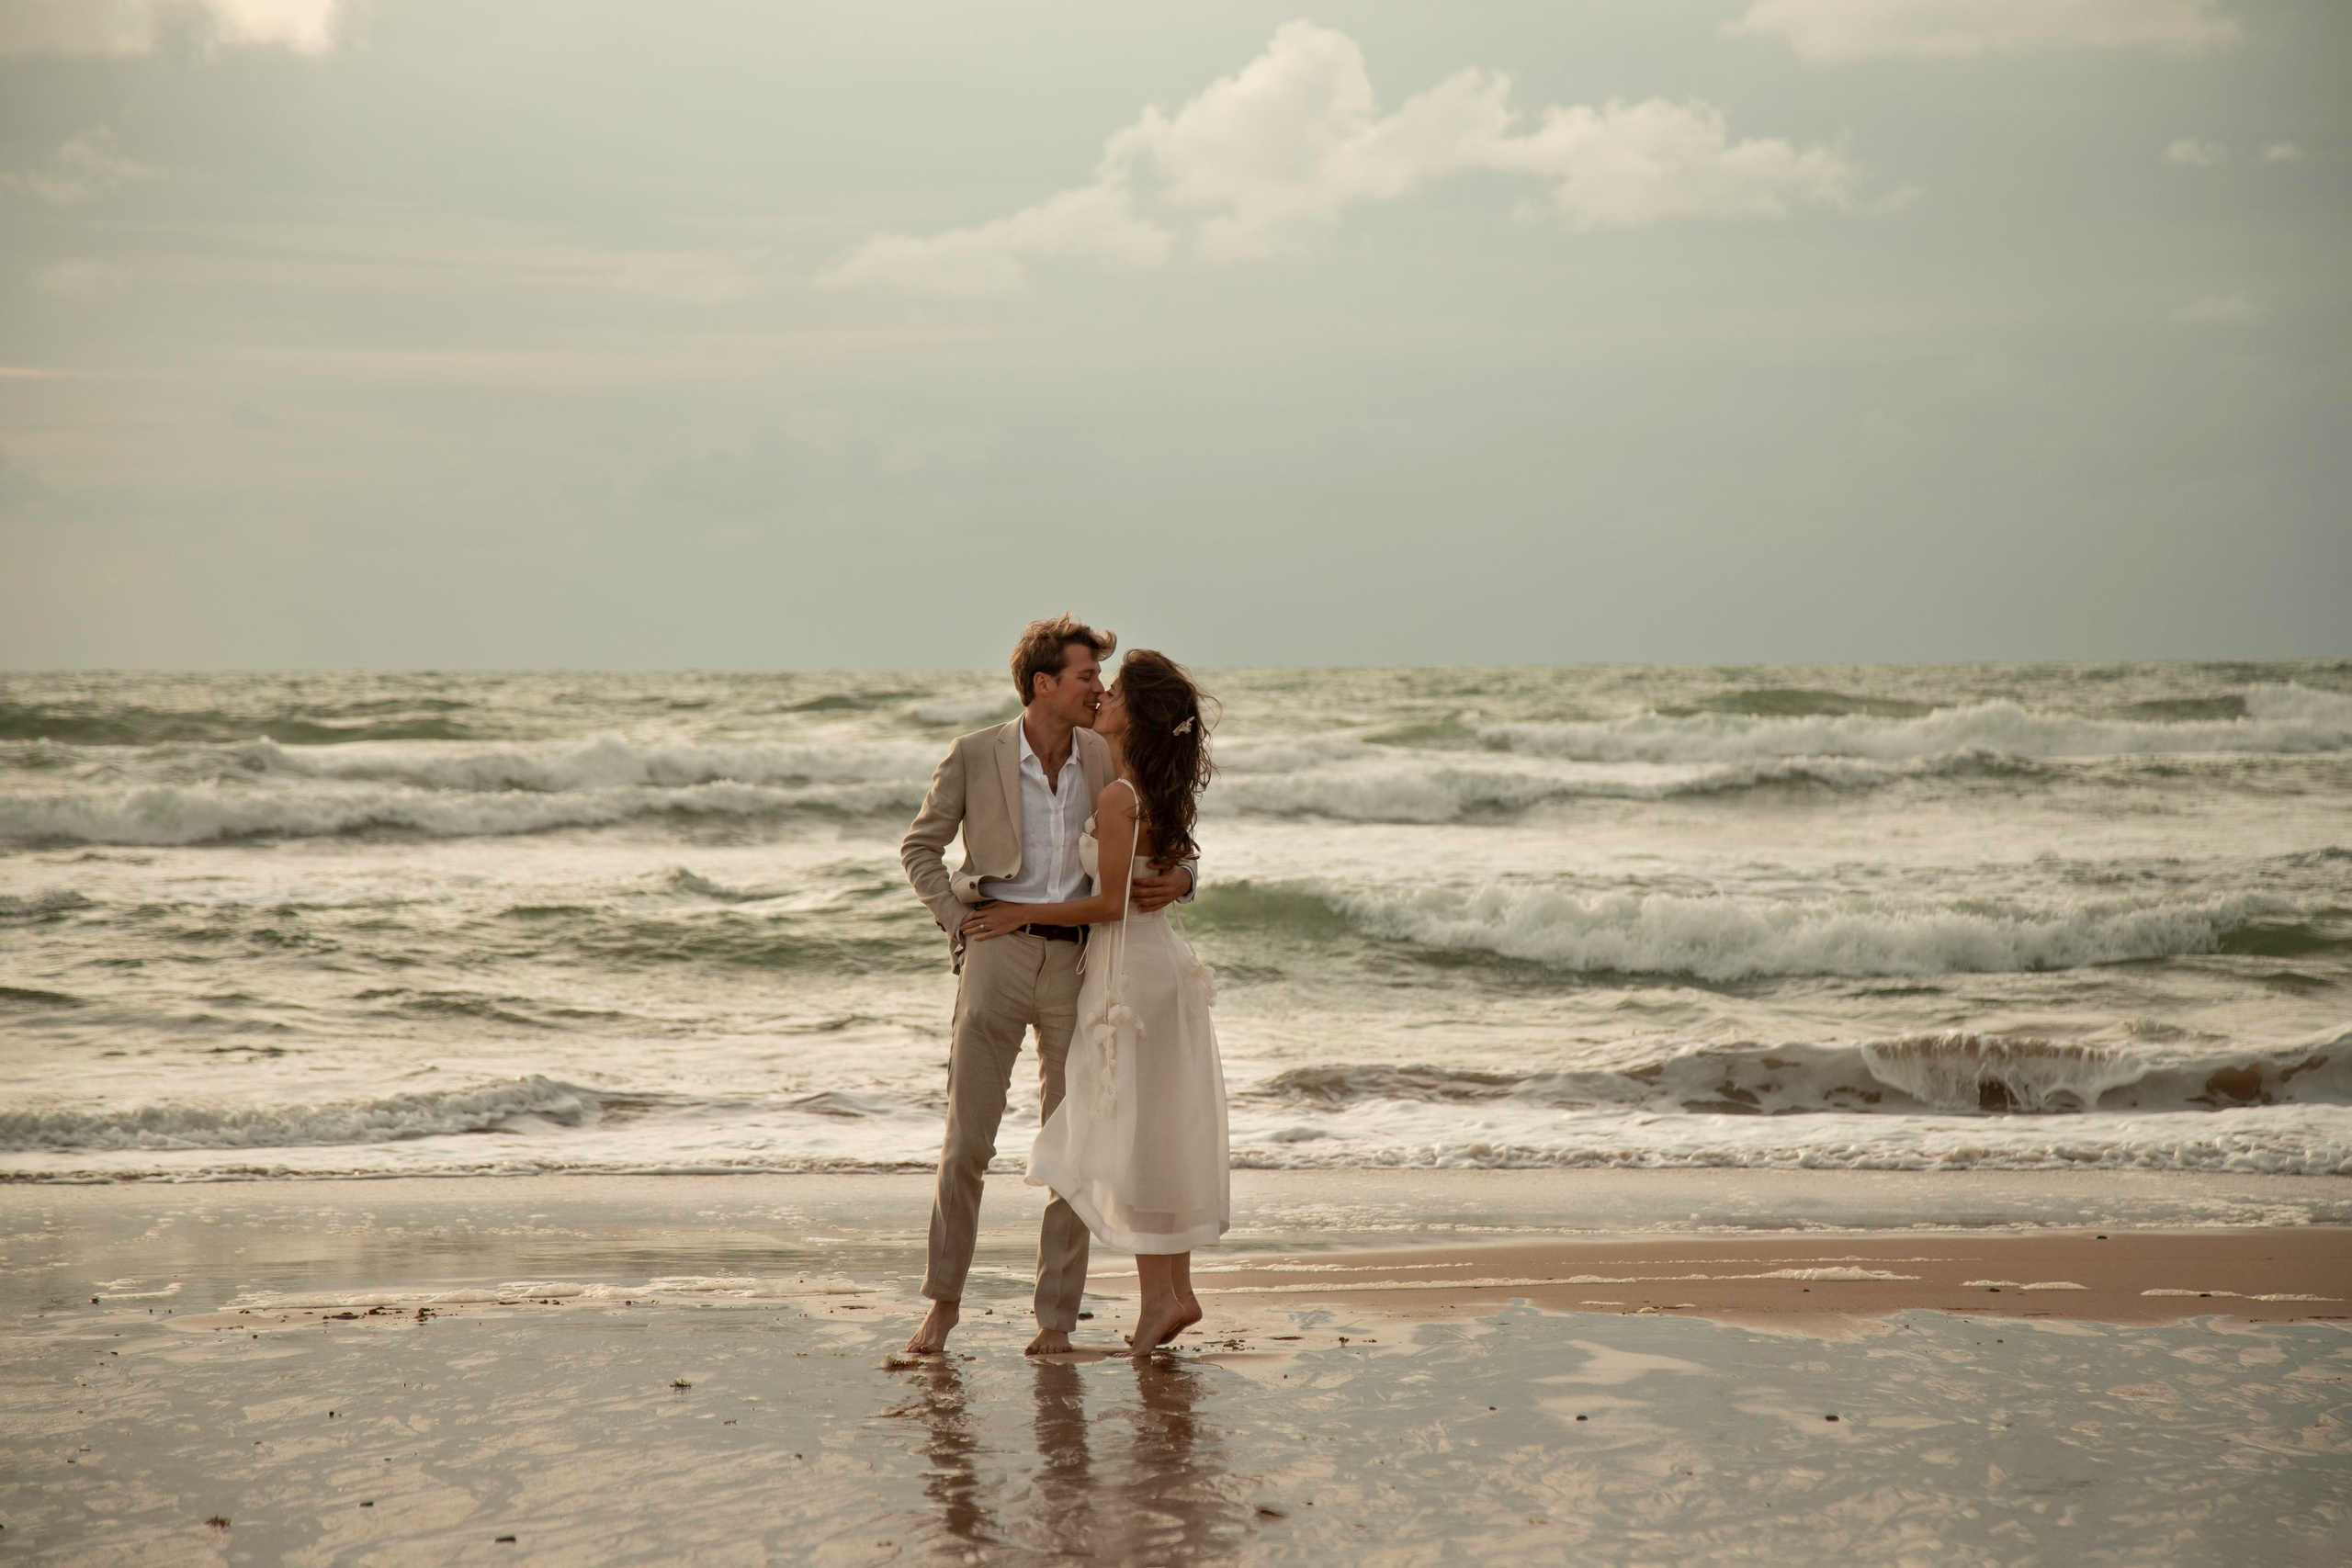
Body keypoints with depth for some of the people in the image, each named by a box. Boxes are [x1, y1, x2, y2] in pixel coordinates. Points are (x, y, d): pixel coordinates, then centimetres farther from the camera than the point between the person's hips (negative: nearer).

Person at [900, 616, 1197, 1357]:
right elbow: (920, 847, 9)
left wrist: (1178, 879, -11)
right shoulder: (974, 756, -2)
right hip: (998, 956, -2)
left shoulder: (1106, 760, 5)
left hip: (1078, 961, 2)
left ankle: (1056, 1319, 12)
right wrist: (961, 921, -4)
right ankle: (944, 1301, 17)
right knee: (967, 1143, 1)